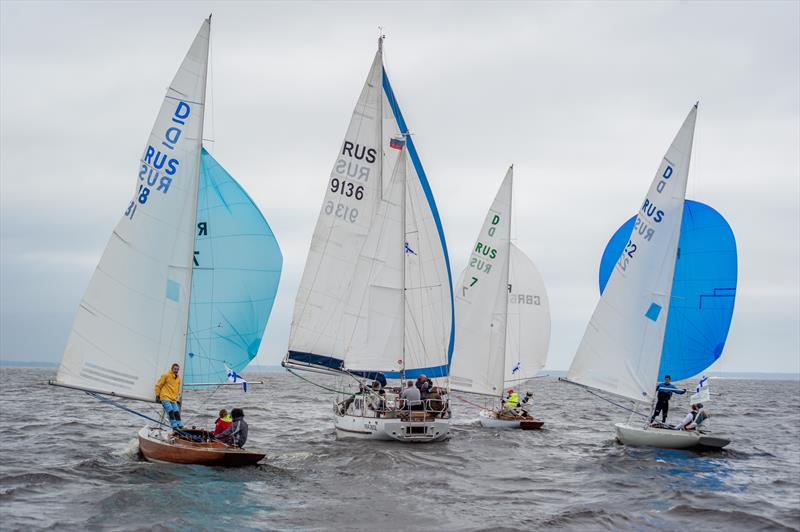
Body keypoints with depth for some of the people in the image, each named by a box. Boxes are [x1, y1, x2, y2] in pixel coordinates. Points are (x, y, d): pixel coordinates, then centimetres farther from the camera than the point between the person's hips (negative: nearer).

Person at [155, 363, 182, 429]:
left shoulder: (178, 378, 14)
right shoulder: (166, 375, -4)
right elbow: (158, 385, 2)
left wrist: (177, 398, 23)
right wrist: (157, 396, 2)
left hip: (173, 399, 6)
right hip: (165, 398, -6)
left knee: (176, 412, -8)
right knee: (171, 411, -20)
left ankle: (180, 426, -7)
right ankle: (174, 426, -24)